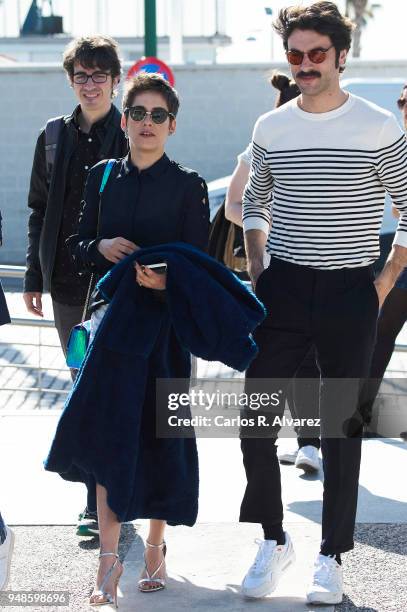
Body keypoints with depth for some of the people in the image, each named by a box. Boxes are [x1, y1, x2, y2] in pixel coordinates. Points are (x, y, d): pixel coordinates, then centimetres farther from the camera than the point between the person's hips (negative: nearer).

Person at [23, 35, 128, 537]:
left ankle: (102, 500, -2)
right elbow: (39, 209, 13)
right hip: (67, 281, 5)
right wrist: (35, 277, 10)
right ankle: (104, 491, 20)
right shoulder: (54, 136, 10)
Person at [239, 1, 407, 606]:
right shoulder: (271, 128, 7)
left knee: (341, 429, 3)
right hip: (282, 291, 3)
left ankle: (332, 557, 14)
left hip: (349, 293, -3)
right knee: (255, 421, 1)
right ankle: (274, 541, 19)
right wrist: (257, 274, 10)